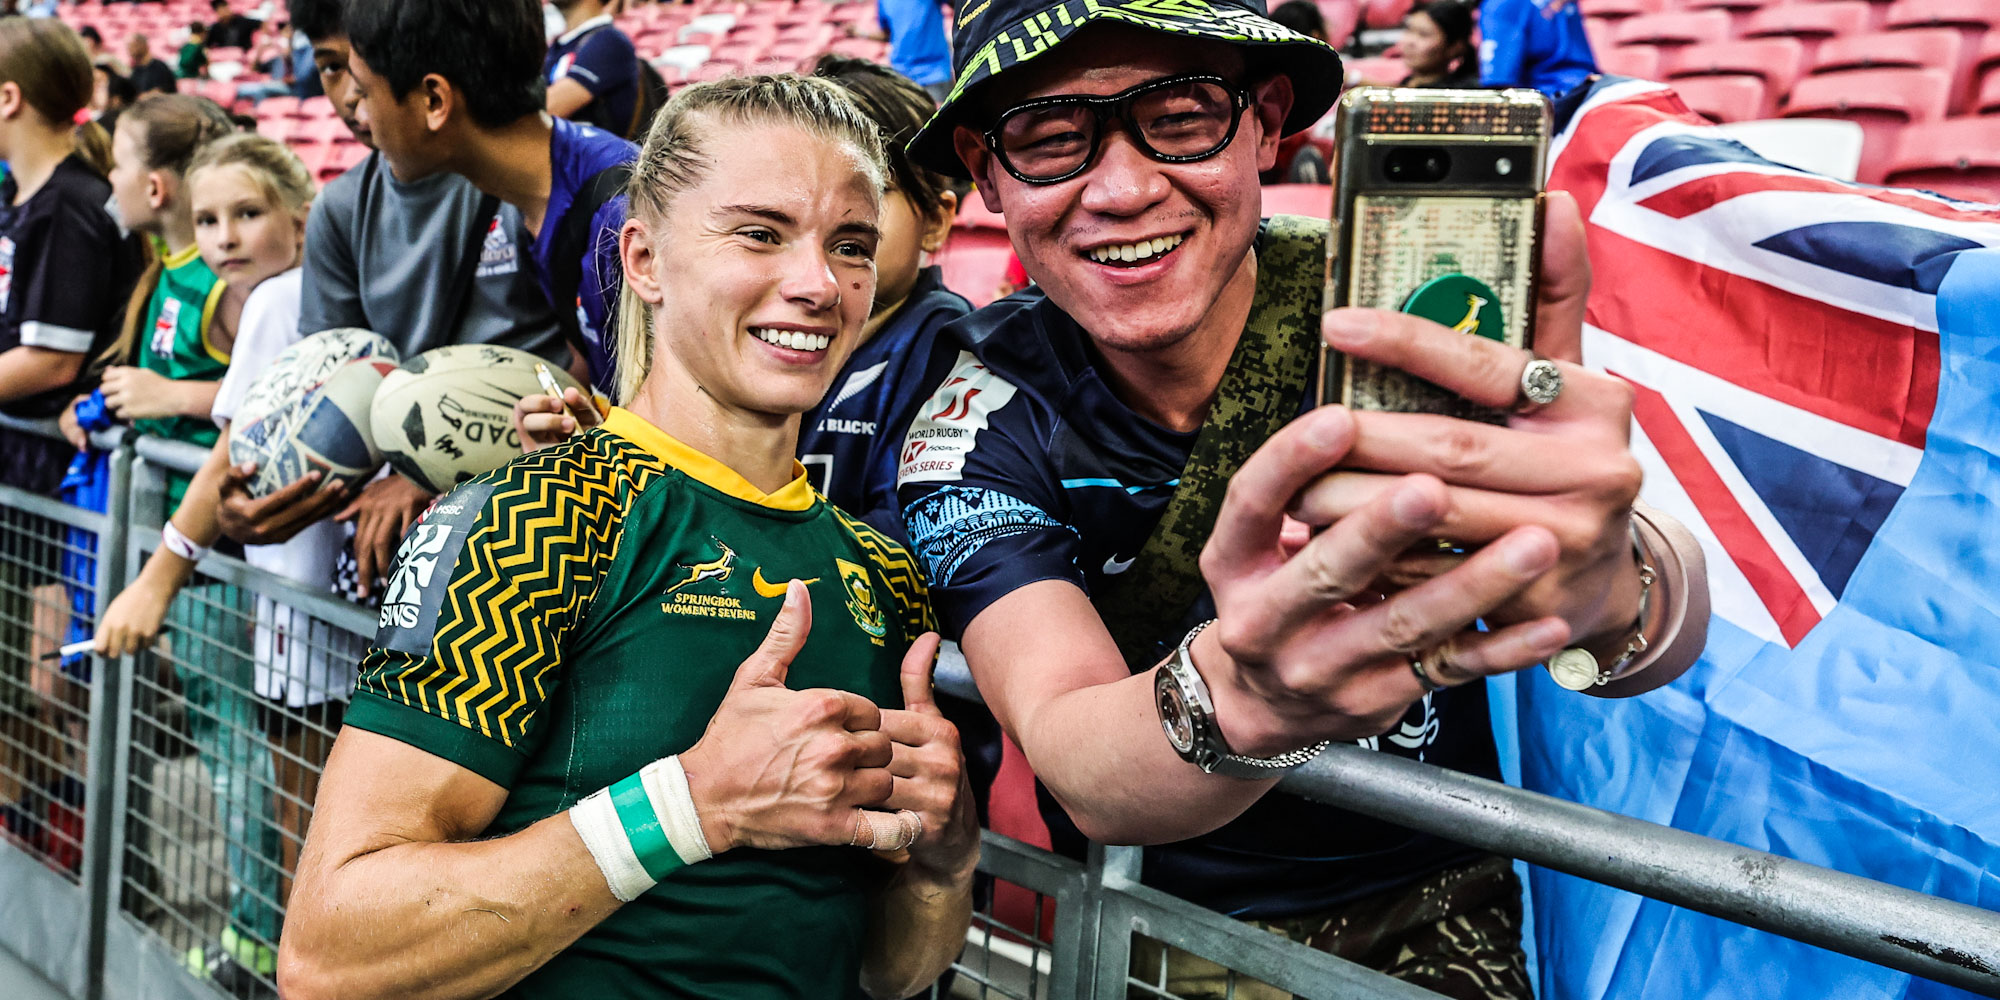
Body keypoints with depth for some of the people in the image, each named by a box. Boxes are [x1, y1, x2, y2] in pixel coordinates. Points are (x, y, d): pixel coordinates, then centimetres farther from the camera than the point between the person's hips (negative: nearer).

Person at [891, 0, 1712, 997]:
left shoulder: (1375, 300, -14)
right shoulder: (984, 420, -12)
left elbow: (1676, 614, -27)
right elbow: (1084, 780, -26)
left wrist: (1609, 593, -49)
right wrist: (1236, 697, -47)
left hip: (1436, 918, 0)